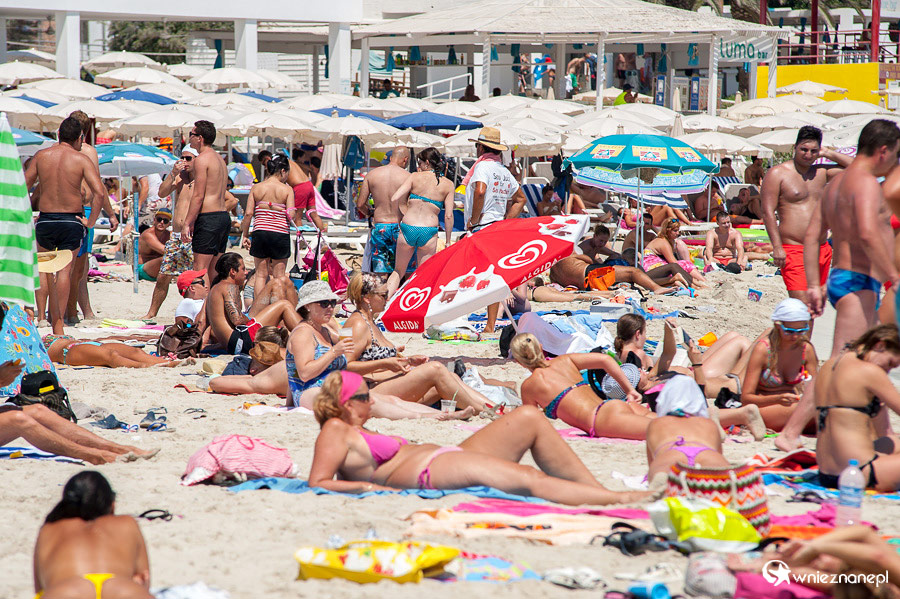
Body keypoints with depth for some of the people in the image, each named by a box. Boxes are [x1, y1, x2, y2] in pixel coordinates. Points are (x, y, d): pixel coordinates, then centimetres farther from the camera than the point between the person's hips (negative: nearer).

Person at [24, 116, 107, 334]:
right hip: (71, 221, -1)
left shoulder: (42, 156, 2)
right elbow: (99, 192, -15)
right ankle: (58, 324, 4)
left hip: (45, 220, 2)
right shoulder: (81, 159, -5)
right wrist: (90, 222, -7)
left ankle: (40, 314, 5)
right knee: (64, 270, 5)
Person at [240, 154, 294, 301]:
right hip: (280, 234, -2)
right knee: (279, 275, 8)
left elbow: (248, 213, -2)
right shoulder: (287, 189, -4)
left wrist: (245, 235, 6)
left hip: (260, 233, 2)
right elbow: (290, 214, -13)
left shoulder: (256, 188, 2)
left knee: (261, 274, 10)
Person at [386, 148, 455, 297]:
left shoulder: (416, 177, 3)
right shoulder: (448, 184, 4)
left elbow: (395, 199, -4)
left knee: (398, 272, 17)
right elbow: (448, 216, 0)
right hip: (429, 231, -1)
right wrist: (447, 242, 7)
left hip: (407, 228, 1)